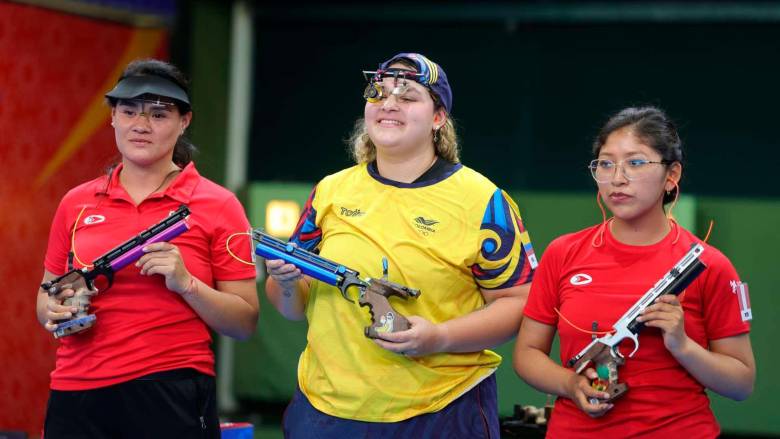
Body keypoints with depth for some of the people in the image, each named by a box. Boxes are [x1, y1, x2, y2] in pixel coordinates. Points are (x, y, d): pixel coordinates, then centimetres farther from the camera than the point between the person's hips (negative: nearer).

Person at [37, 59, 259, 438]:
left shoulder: (217, 205, -1)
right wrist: (55, 312, -5)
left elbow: (245, 323, -2)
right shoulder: (76, 203, 8)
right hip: (76, 395, 3)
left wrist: (186, 283, -17)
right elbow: (47, 297, 17)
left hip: (172, 396, -3)